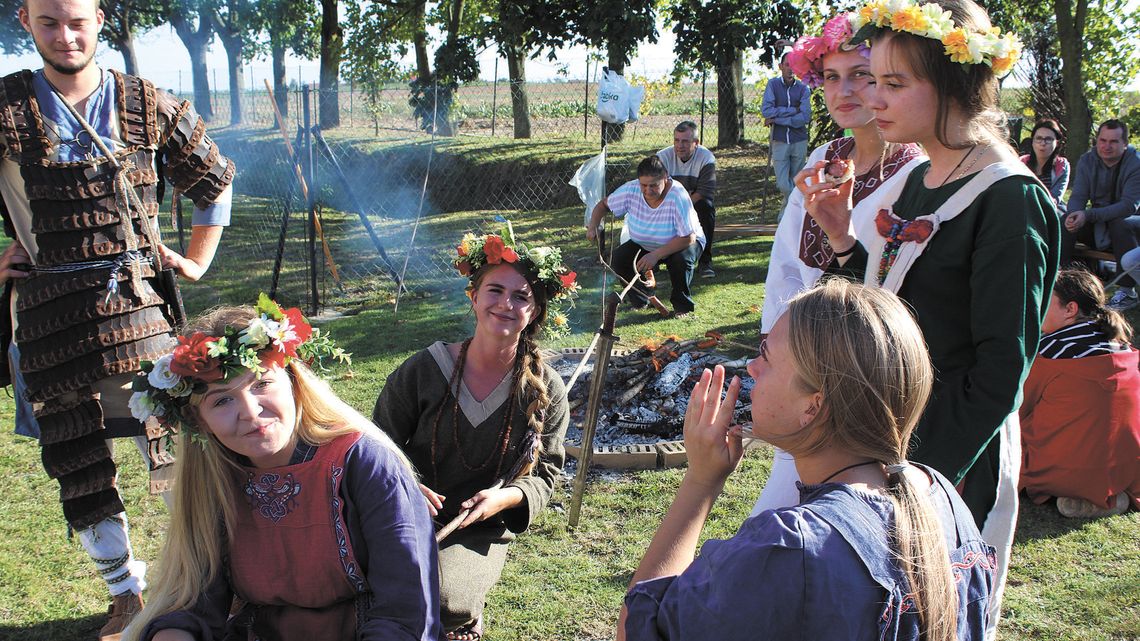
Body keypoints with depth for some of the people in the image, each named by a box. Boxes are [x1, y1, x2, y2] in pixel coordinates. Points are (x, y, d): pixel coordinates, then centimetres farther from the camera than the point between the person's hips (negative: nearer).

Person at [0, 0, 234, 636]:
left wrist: (196, 259, 11)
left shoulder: (149, 106, 4)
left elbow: (217, 179, 16)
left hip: (138, 299, -1)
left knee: (173, 440, -1)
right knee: (77, 461, 7)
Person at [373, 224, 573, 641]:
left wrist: (507, 497, -18)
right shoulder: (423, 370, -8)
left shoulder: (547, 391, -5)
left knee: (445, 601, -28)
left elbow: (546, 475, 3)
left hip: (483, 531, 0)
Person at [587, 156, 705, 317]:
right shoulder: (631, 190, -21)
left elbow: (688, 238, -33)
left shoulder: (678, 196, -33)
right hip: (644, 245, 4)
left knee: (682, 259, -36)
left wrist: (656, 254, -37)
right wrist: (593, 226, -22)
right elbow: (603, 204, -3)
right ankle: (639, 301, 6)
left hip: (684, 242, -4)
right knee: (618, 258, -20)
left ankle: (682, 305, -8)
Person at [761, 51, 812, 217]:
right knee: (783, 185, -9)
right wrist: (793, 110, -12)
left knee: (796, 183, 9)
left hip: (799, 142, 1)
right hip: (779, 142, -1)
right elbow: (766, 110, -13)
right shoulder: (773, 85, 0)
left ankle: (785, 214, 26)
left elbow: (805, 117, -11)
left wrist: (777, 119, -12)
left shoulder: (803, 89, 0)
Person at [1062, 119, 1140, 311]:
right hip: (1099, 223, 4)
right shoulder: (1087, 161, -3)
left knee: (1120, 224, -37)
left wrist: (1089, 215, -38)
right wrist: (1074, 214, -34)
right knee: (1065, 222, -21)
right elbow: (1078, 196, -8)